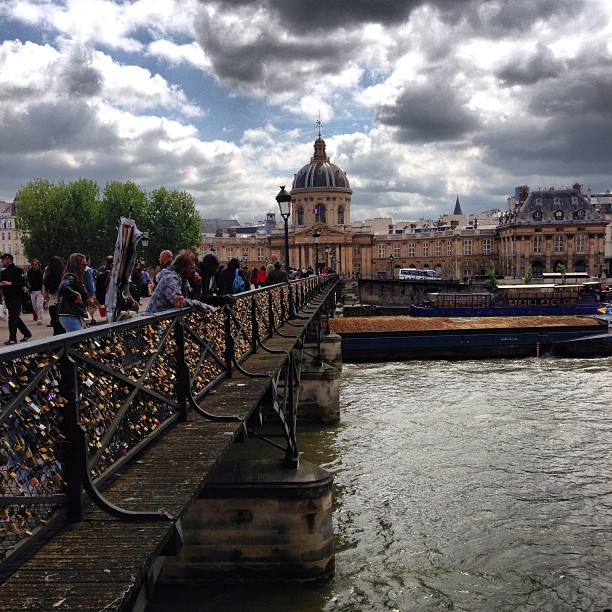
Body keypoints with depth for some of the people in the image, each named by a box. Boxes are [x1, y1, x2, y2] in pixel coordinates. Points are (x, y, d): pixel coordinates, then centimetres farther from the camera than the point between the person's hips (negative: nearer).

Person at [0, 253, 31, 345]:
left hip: (16, 297, -8)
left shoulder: (17, 270, -8)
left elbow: (22, 283, -15)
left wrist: (10, 283, -21)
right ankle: (27, 333, 26)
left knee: (13, 317, -10)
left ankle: (12, 339, -9)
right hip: (8, 297, 8)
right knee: (15, 317, 13)